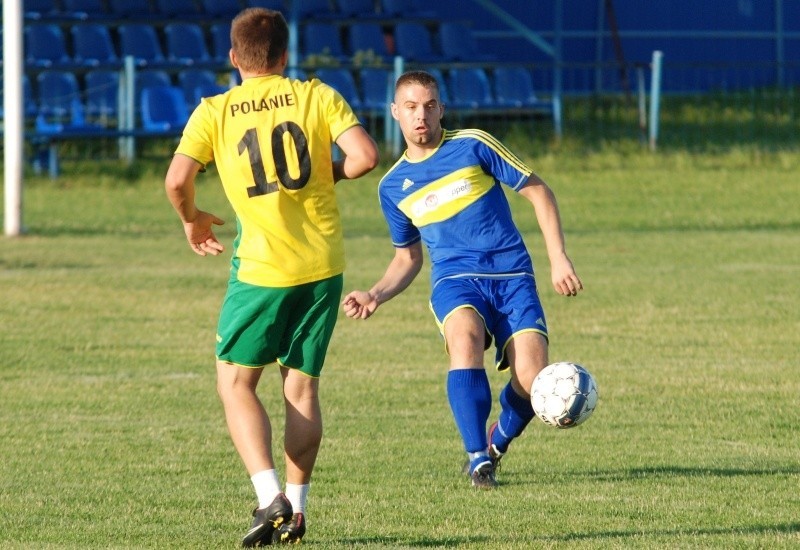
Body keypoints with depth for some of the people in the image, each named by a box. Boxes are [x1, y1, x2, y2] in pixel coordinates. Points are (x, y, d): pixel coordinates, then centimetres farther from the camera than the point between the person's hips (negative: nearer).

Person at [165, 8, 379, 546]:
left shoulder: (214, 112, -1)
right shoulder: (317, 96, 1)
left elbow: (177, 180, -10)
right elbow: (365, 155, -10)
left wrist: (192, 218, 10)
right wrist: (330, 173, 12)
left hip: (262, 268, -2)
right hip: (323, 264, 2)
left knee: (235, 381, 7)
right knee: (302, 385, 13)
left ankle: (271, 497, -11)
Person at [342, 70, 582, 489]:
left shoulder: (472, 146, 1)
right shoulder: (393, 186, 12)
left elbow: (538, 191, 5)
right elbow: (408, 256, 24)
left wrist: (558, 258, -3)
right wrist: (376, 295, 5)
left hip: (511, 274, -1)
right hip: (454, 279, 1)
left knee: (532, 380, -19)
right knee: (465, 337, -35)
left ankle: (497, 444, 14)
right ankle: (477, 457, -27)